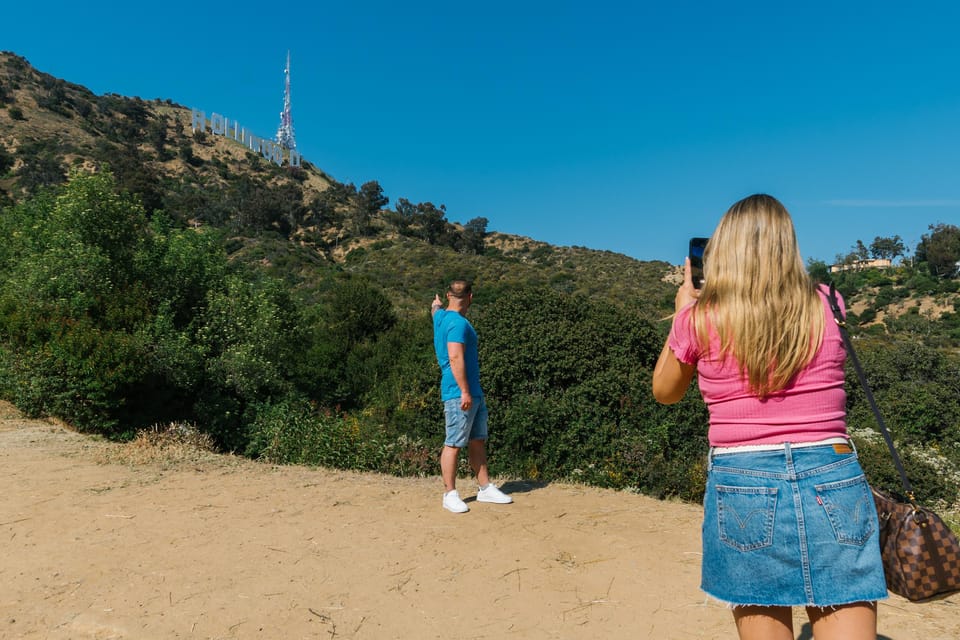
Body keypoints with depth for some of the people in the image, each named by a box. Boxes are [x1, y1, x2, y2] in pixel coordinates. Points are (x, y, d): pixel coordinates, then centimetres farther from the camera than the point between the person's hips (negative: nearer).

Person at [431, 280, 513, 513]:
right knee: (454, 444, -2)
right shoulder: (458, 323, -17)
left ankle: (486, 489, 21)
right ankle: (450, 494, 6)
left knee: (478, 441, 13)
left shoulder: (442, 316, 13)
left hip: (473, 393, 10)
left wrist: (436, 305, 62)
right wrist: (464, 391, -23)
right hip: (459, 393, -10)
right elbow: (455, 358, -24)